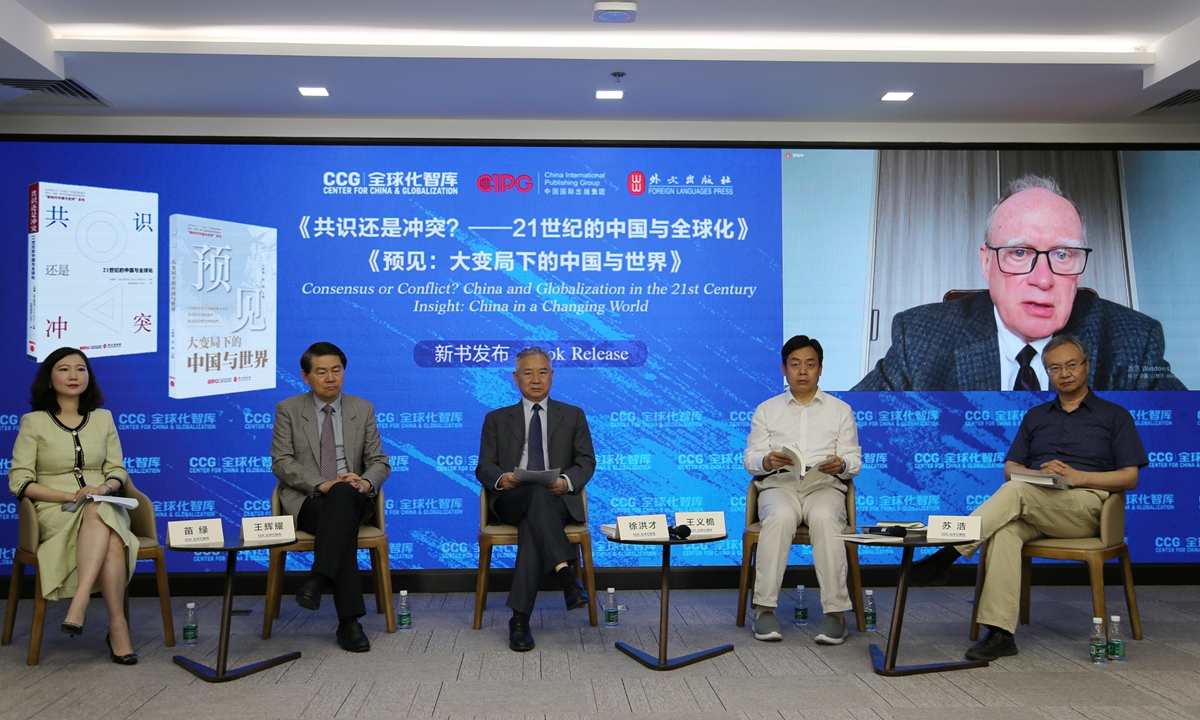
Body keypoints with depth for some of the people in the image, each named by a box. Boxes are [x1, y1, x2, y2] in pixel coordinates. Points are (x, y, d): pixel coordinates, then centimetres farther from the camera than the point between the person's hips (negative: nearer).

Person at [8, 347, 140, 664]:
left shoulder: (103, 418, 15)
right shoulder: (33, 422, 6)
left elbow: (118, 471, 15)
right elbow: (19, 481, 0)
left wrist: (105, 487, -10)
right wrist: (70, 496, -14)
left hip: (104, 508, 3)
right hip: (55, 512, -2)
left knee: (100, 514, -38)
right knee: (111, 541, -36)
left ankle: (79, 606, -45)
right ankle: (118, 626, -38)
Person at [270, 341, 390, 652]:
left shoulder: (363, 409, 12)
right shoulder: (288, 410, 7)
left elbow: (379, 462, 10)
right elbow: (281, 463, -2)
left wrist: (365, 482, -15)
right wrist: (321, 484, -20)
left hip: (352, 498, 2)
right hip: (306, 501, -1)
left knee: (342, 494, -38)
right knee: (342, 520, -37)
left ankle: (317, 580, -43)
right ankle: (349, 621, -39)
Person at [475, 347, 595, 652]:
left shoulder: (573, 415, 20)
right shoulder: (497, 419, 20)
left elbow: (586, 462, 11)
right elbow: (484, 468, 11)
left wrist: (567, 481, -13)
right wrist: (501, 478, -14)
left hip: (557, 500, 0)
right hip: (510, 500, 0)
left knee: (533, 525, -36)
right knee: (538, 494, -37)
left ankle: (520, 618, -39)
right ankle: (565, 575, -48)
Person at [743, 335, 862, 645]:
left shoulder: (840, 410, 18)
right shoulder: (766, 410, 17)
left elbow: (854, 460, 11)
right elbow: (751, 459, 9)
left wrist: (841, 465, -13)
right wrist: (768, 461, -15)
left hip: (825, 486, 0)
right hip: (779, 484, 0)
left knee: (824, 518, -35)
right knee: (780, 516, -35)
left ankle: (835, 611, -34)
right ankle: (764, 607, -34)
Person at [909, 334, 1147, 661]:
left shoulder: (1114, 416, 14)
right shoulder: (1035, 417, 25)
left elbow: (1130, 478, 5)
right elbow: (1010, 468, 17)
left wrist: (1078, 476, -10)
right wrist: (1039, 474, -6)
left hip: (1087, 504, -3)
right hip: (1033, 507, 3)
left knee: (1016, 490, -34)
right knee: (1005, 528, -34)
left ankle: (947, 556, -38)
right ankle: (999, 632, -40)